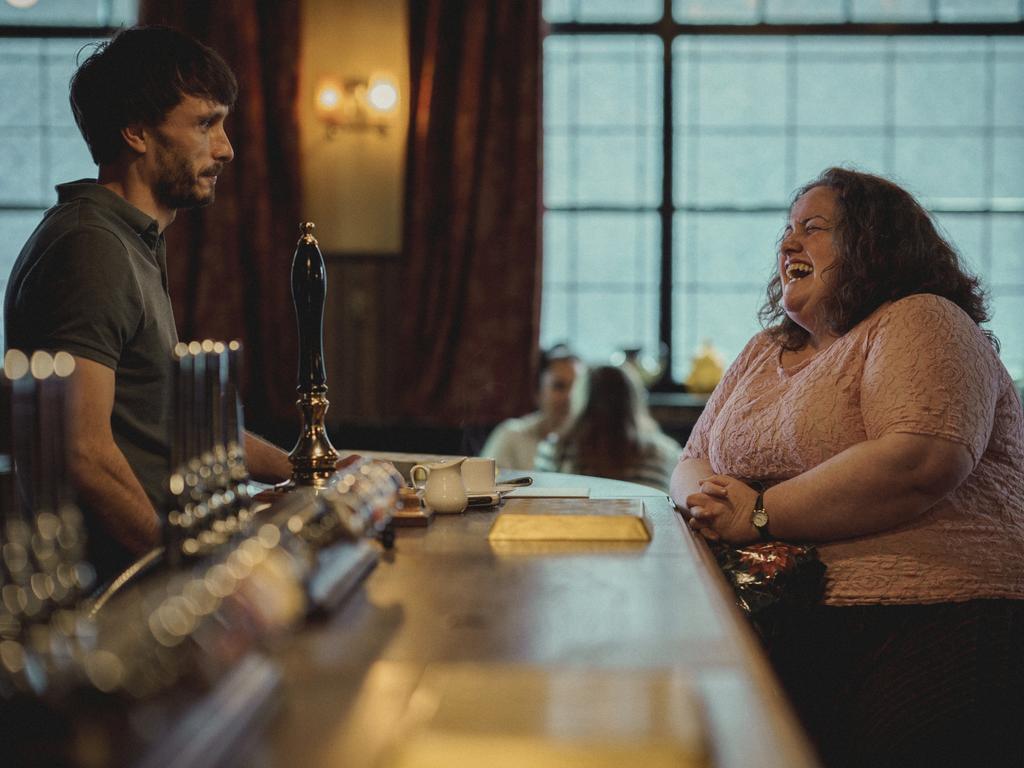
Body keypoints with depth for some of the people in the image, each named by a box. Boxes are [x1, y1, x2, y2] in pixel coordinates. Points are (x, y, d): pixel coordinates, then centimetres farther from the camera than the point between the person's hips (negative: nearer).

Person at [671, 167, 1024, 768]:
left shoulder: (920, 323, -2)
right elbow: (692, 464, 24)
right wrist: (710, 496, -3)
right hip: (784, 629, 6)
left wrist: (760, 513, -14)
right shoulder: (765, 352, 23)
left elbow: (925, 460, -19)